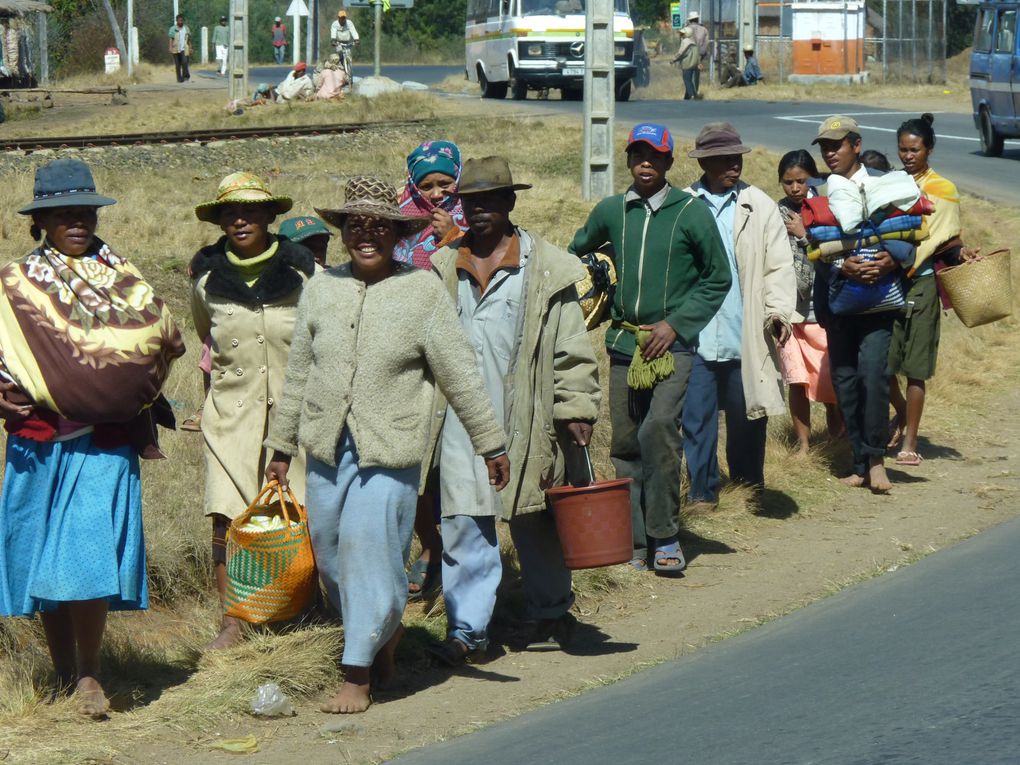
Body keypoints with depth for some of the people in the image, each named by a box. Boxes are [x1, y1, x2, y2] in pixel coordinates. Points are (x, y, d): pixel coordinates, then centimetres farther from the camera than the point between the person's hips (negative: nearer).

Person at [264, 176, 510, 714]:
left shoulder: (423, 292, -3)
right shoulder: (322, 289, 8)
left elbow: (460, 376, 1)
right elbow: (298, 373, 16)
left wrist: (490, 444, 3)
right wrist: (281, 444, 18)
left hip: (389, 452, -4)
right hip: (327, 448, 4)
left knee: (370, 550, -10)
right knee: (332, 556, 9)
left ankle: (358, 678, -4)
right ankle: (383, 633, 34)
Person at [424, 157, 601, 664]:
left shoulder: (547, 269, 1)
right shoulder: (443, 269, 11)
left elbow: (571, 348, 1)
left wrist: (576, 409, -4)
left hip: (525, 421, -2)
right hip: (461, 421, 2)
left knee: (534, 523, 9)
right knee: (464, 526, -2)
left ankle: (549, 616, 26)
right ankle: (467, 628, 2)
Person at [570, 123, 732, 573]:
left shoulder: (691, 213, -3)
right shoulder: (611, 211, 8)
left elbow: (718, 279, 3)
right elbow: (577, 251, 27)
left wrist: (675, 324, -6)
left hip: (672, 344, -4)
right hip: (624, 342, 4)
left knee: (658, 429, -22)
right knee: (626, 444, 5)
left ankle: (665, 537, -11)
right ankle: (635, 541, 14)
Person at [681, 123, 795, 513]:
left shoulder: (759, 206, 5)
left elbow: (779, 265, 2)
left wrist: (778, 310, -13)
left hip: (745, 335, 0)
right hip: (695, 336, 0)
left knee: (747, 418, 8)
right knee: (696, 417, 2)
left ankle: (748, 487, 23)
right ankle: (702, 492, 12)